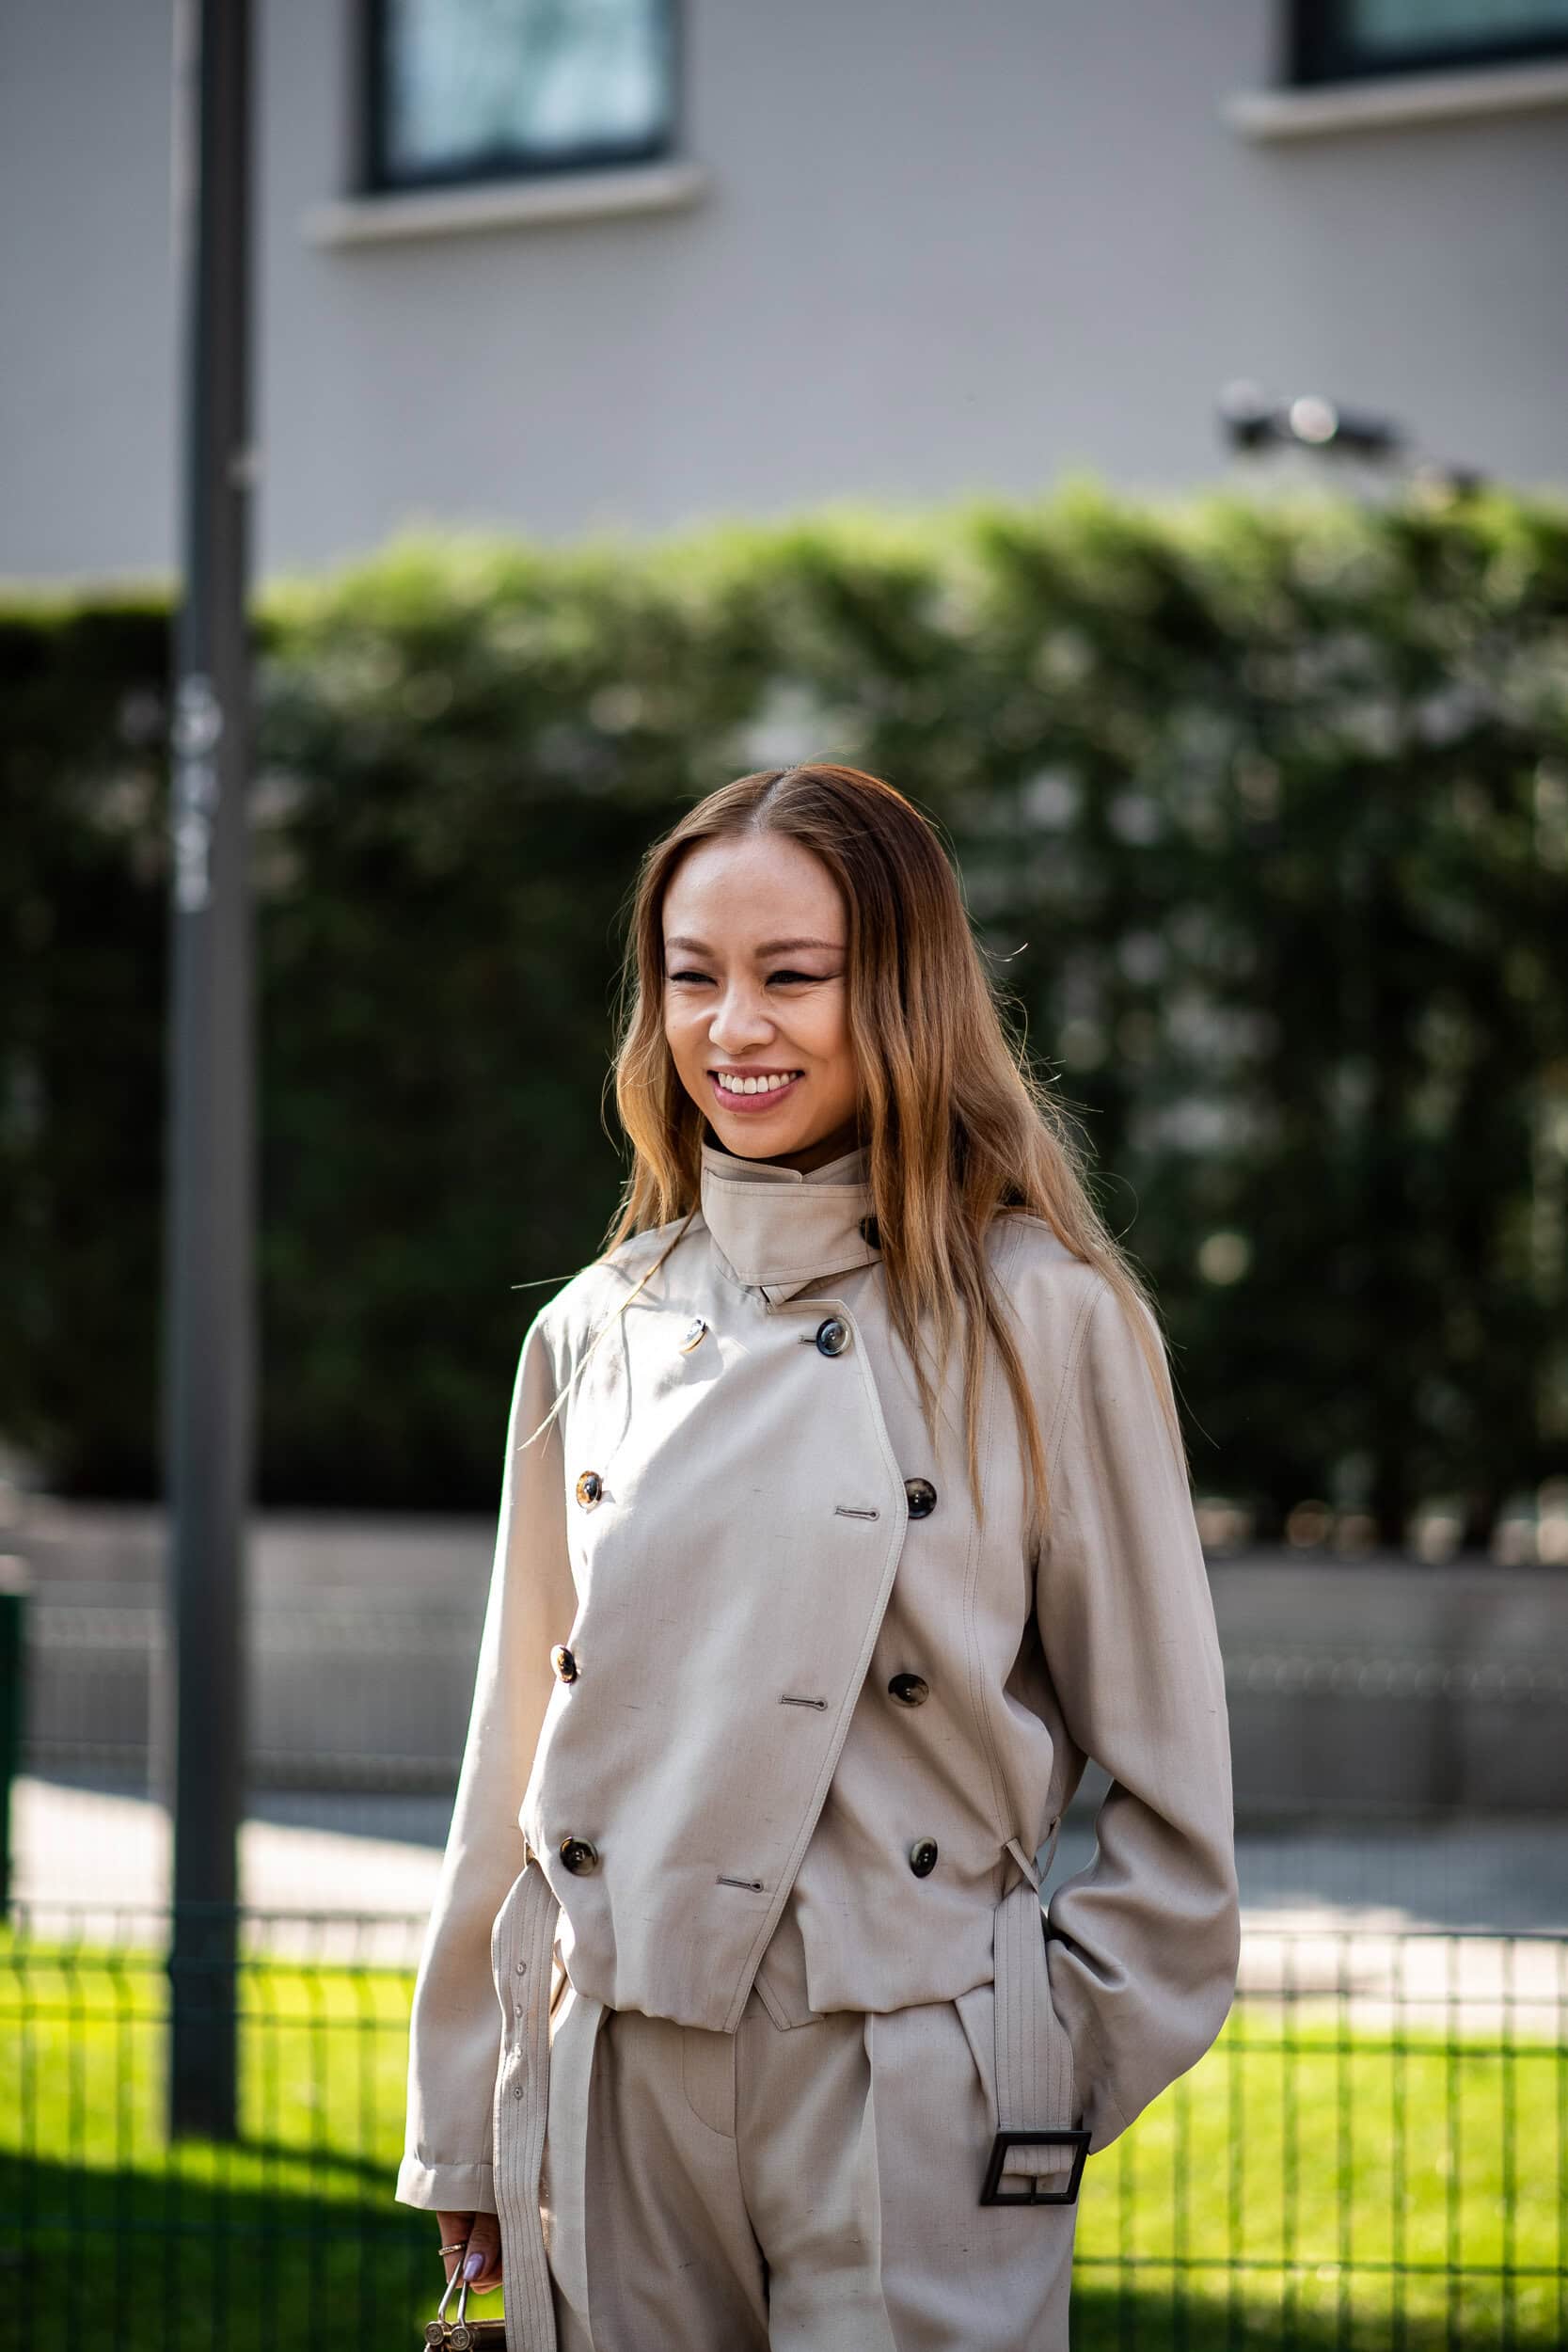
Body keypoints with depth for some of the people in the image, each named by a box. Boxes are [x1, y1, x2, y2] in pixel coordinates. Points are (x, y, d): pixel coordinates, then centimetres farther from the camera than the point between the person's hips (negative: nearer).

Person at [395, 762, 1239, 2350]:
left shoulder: (1045, 1323, -4)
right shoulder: (600, 1330, 8)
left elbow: (1164, 1766, 0)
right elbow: (521, 1752, 13)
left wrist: (1064, 2067, -1)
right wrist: (465, 2137, 14)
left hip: (911, 2097, -3)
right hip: (618, 2086, 4)